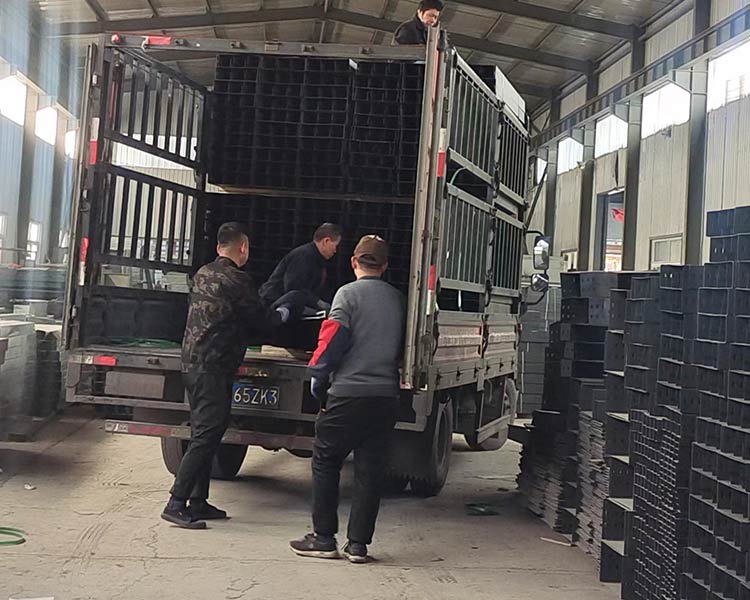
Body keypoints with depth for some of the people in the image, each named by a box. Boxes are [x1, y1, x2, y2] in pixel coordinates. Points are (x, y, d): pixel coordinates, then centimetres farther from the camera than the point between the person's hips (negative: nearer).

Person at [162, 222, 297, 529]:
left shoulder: (202, 274, 14)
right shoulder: (236, 280, -13)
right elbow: (261, 321, -4)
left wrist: (270, 313, 28)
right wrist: (284, 312, 16)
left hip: (193, 363, 9)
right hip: (213, 367, -9)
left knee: (206, 434, 15)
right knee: (205, 437, -8)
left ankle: (198, 503, 19)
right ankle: (176, 504, -9)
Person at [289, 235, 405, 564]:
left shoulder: (348, 293, -4)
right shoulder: (397, 298, 11)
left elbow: (334, 337, -10)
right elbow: (400, 344, 15)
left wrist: (318, 375, 0)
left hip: (349, 392, -4)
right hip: (386, 395, 5)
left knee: (325, 462, 8)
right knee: (370, 469, 8)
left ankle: (324, 538, 11)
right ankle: (358, 543, 10)